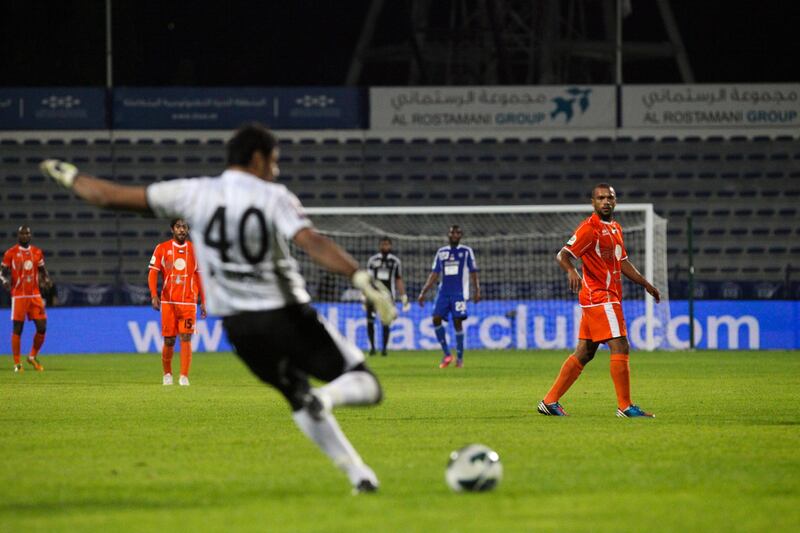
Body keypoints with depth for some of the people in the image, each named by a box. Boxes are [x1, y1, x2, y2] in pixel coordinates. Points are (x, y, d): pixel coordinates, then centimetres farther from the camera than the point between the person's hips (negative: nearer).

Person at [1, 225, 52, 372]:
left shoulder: (37, 252, 9)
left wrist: (46, 280, -2)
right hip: (18, 295, -4)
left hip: (35, 295, 4)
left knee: (42, 327, -1)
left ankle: (33, 357, 20)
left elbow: (42, 270, 19)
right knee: (17, 329, -2)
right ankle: (17, 364, 5)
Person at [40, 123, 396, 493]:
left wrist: (70, 177, 20)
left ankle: (358, 474, 13)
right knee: (365, 385, 0)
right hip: (286, 316, -4)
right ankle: (327, 397, -35)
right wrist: (361, 278, -33)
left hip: (238, 326, 4)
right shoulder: (274, 197, -9)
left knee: (298, 398, 24)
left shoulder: (194, 194, 0)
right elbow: (312, 243, -26)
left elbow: (112, 196, 4)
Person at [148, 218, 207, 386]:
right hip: (168, 302, 0)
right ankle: (167, 374, 23)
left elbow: (198, 277, 13)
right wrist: (154, 295, -16)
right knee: (169, 341, 3)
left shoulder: (194, 250, 8)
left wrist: (203, 302, 10)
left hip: (188, 302, 0)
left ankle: (184, 377, -10)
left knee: (186, 338, -10)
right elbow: (153, 273, -1)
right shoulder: (162, 249, 3)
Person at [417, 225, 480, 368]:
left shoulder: (466, 251, 6)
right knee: (436, 319, -12)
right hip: (443, 291, 3)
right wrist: (423, 292, 10)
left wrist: (477, 290, -7)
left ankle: (460, 358, 2)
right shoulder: (441, 252, 14)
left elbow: (473, 273, 5)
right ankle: (446, 354, -3)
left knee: (457, 322, -8)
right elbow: (434, 275, 15)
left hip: (459, 292, -3)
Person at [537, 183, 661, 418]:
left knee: (583, 353, 9)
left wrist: (646, 284, 27)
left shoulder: (615, 228, 18)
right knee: (620, 348, -11)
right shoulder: (590, 227, -11)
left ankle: (550, 402, 12)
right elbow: (563, 255, -18)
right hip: (600, 296, -9)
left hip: (609, 297, 9)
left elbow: (622, 263, 29)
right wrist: (571, 271, -38)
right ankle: (625, 406, -7)